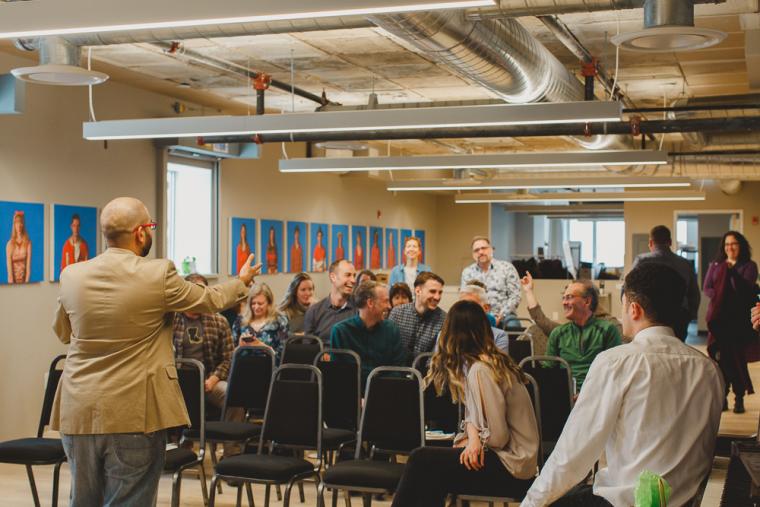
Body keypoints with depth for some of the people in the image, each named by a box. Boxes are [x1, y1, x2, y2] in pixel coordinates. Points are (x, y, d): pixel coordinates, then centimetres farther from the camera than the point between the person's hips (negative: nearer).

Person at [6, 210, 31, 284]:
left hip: (24, 280, 1)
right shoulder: (10, 244, -9)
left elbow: (28, 264, -8)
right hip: (13, 279, -1)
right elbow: (9, 265, -12)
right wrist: (11, 282, -17)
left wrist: (27, 281, -13)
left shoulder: (28, 243, -7)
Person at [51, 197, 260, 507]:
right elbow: (211, 300, 6)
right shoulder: (158, 275, -12)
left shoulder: (72, 276, 0)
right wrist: (242, 281, 25)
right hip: (134, 413, -4)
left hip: (79, 412, 5)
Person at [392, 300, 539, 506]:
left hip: (511, 467, -8)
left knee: (421, 460, -10)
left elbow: (498, 436, -21)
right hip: (508, 458, 8)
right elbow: (474, 414, 13)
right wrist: (473, 439, -6)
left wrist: (474, 440, -3)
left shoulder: (480, 369, -20)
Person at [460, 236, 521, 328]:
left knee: (512, 324, -34)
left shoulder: (507, 267, 6)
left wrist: (501, 316, -13)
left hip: (503, 316, -1)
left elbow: (515, 296, 1)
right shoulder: (467, 272, 12)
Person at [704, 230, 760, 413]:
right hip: (718, 317, 3)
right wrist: (719, 297, -10)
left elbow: (745, 289, -10)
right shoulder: (715, 265, 15)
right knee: (719, 357, -2)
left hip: (739, 319, -3)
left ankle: (739, 399, 0)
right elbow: (707, 288, 7)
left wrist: (732, 270, -17)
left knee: (738, 357, -7)